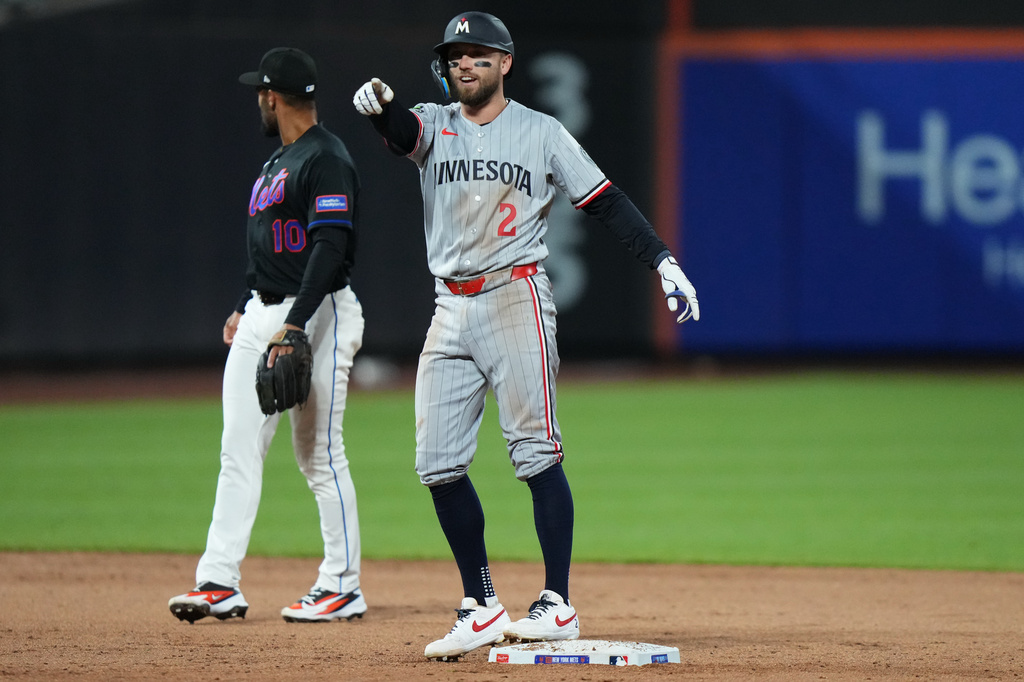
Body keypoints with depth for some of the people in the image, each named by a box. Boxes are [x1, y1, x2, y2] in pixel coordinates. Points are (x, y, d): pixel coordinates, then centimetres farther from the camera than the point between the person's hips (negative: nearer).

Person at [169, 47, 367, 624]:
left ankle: (343, 588, 3)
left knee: (321, 457, -4)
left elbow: (330, 248, -23)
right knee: (239, 449, 2)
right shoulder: (279, 161, 18)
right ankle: (220, 582, 0)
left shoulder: (328, 161, -14)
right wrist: (245, 309, 21)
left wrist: (293, 326, -29)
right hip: (262, 317, 9)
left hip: (316, 316, -9)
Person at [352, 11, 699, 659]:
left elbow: (605, 199, 3)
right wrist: (381, 105, -38)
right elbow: (403, 131, -14)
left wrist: (663, 260, -8)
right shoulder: (434, 125, 10)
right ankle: (481, 608, 9)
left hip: (516, 300, -4)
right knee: (439, 463, 1)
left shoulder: (541, 132, 5)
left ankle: (558, 605, -9)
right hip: (452, 309, 4)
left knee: (536, 452, -9)